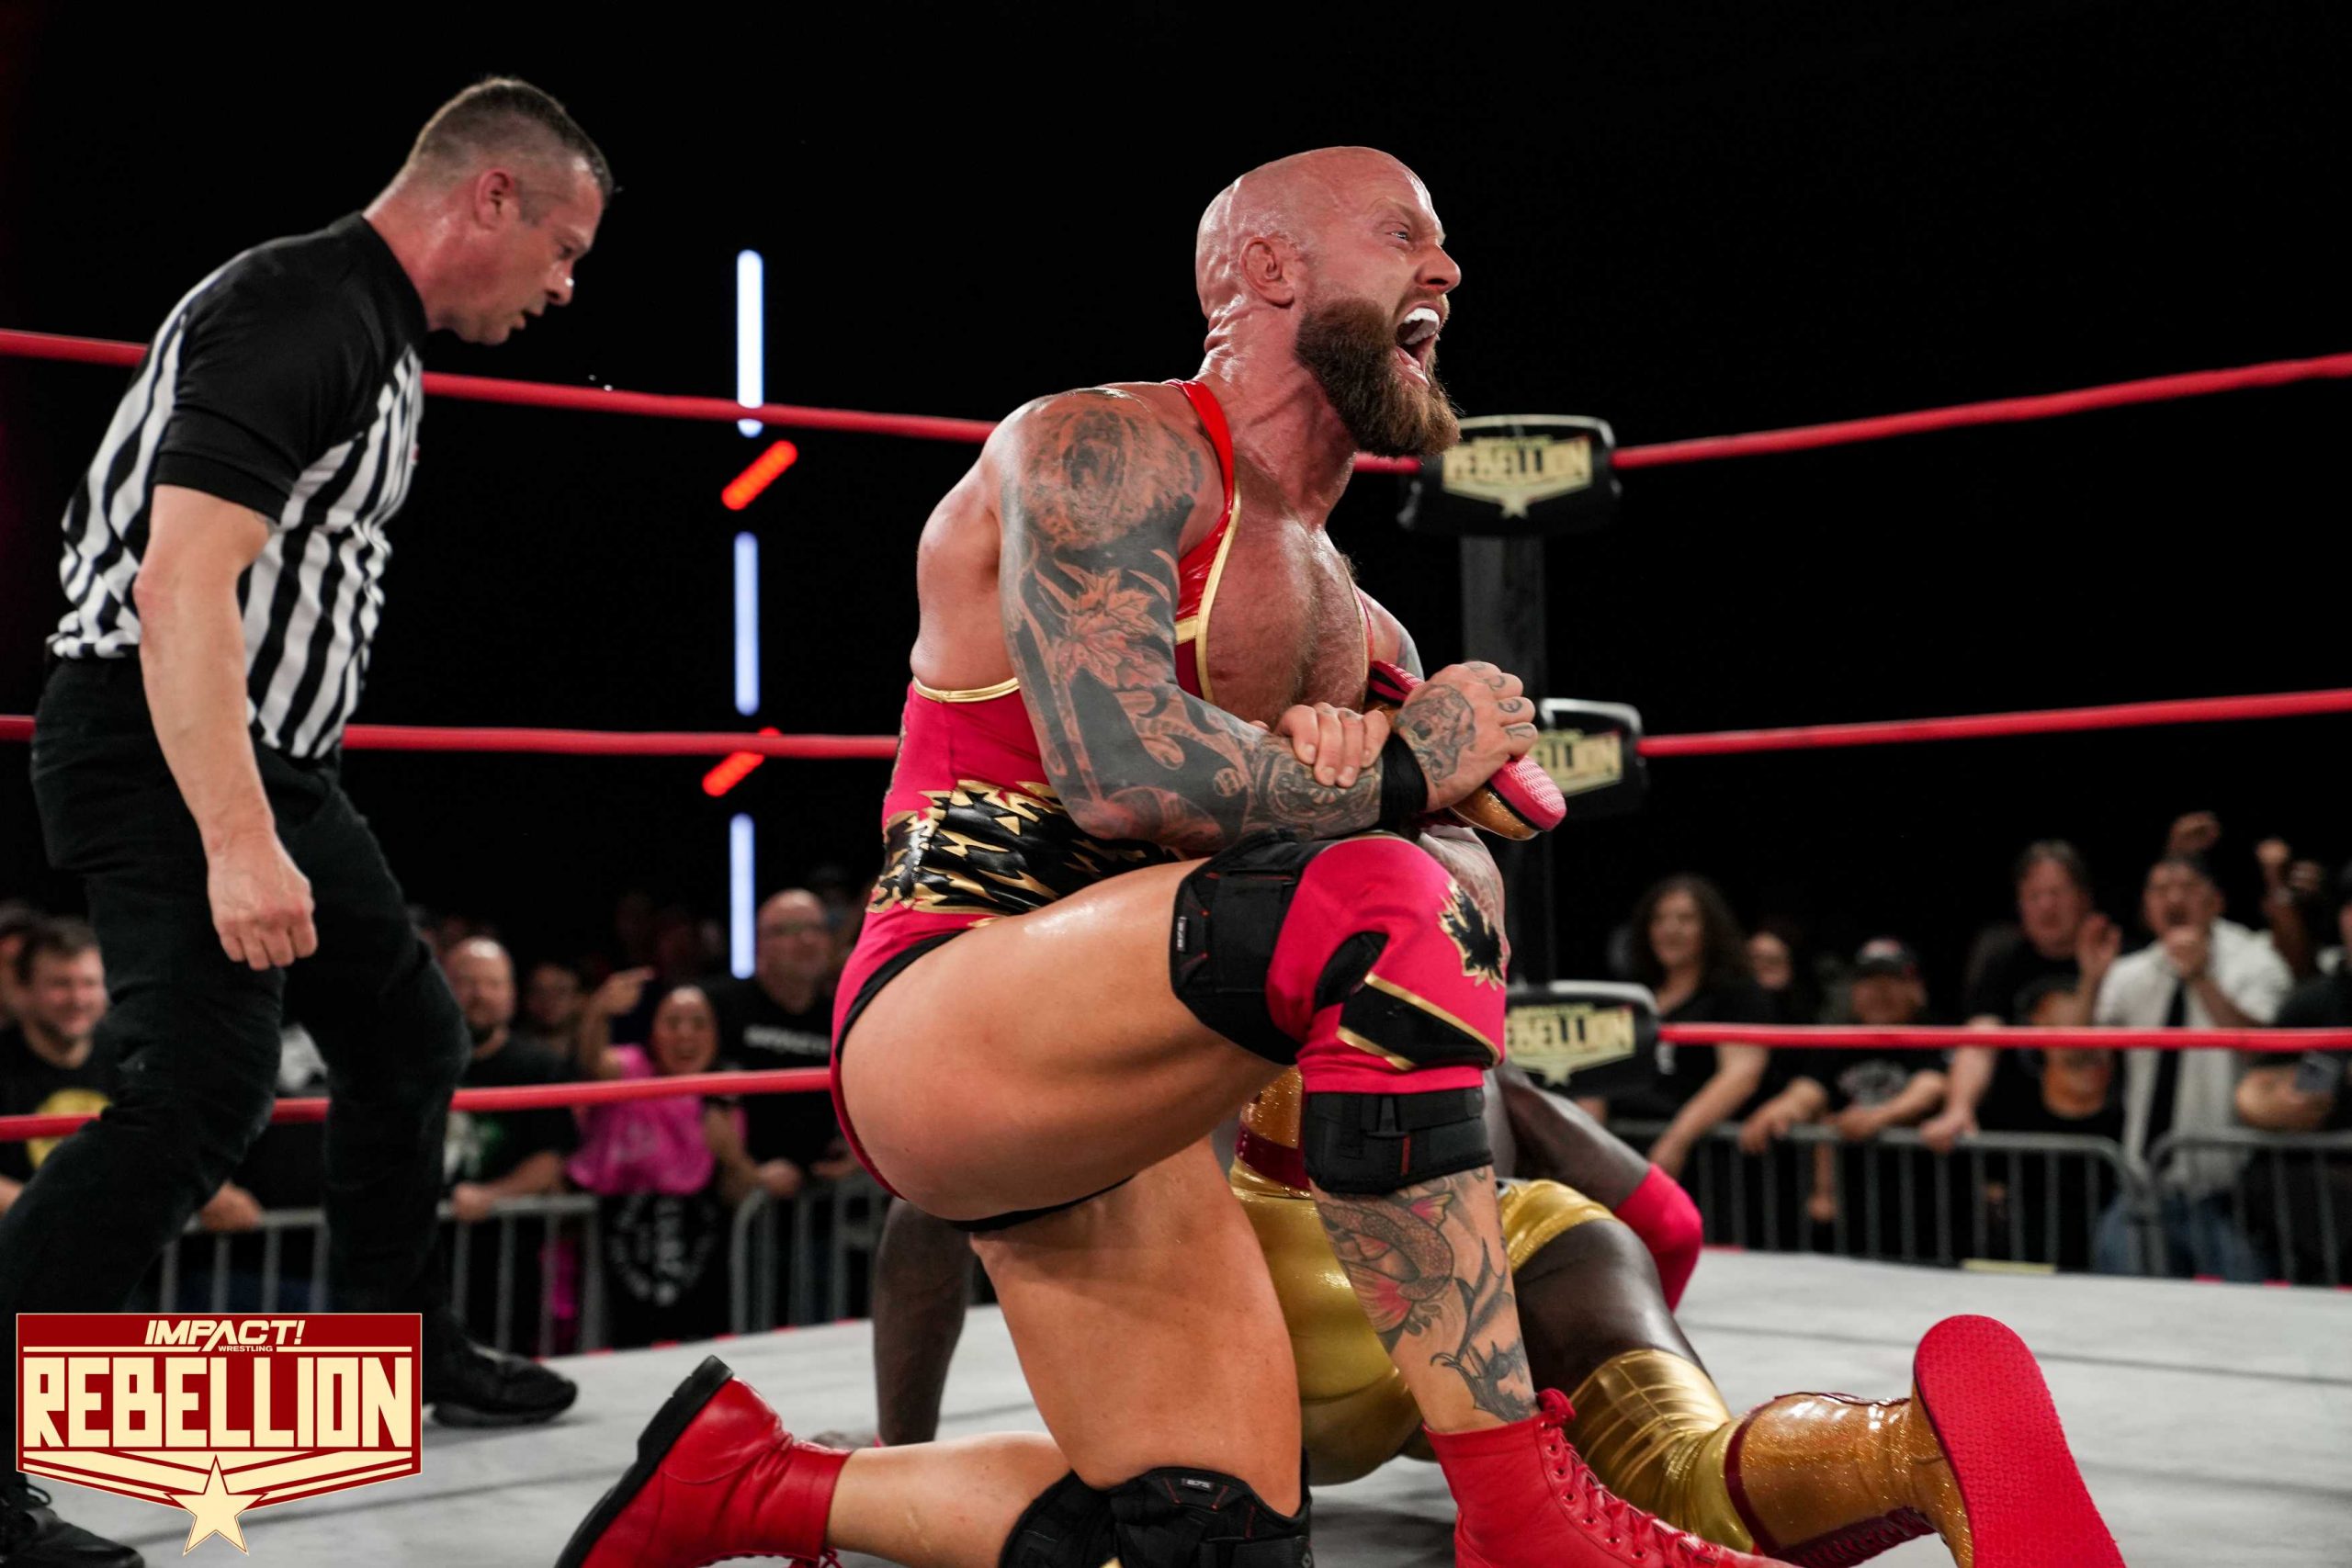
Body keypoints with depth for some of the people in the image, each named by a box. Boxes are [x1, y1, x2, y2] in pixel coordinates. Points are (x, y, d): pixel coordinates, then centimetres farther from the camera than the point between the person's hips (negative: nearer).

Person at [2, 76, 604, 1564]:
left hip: (267, 760, 10)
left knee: (410, 1035, 18)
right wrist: (237, 844, -33)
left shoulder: (380, 338, 15)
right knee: (207, 1090, -21)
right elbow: (181, 584, -28)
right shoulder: (295, 316, -18)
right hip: (156, 751, -10)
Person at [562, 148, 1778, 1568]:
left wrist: (1339, 768, -13)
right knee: (1375, 907, -32)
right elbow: (1124, 770, -22)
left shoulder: (1355, 627, 20)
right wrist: (1402, 775, -8)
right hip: (940, 1032, -9)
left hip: (1112, 1083, 9)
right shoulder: (1100, 450, -6)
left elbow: (1474, 884, 9)